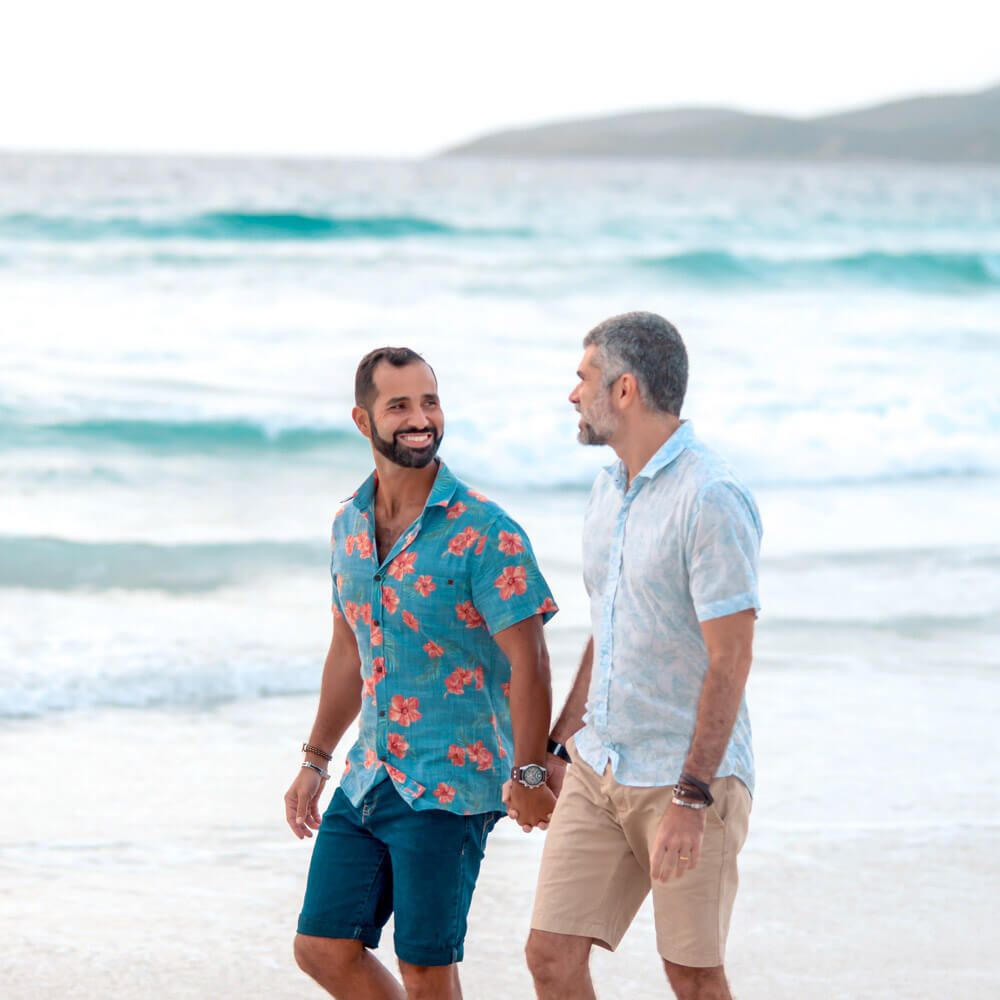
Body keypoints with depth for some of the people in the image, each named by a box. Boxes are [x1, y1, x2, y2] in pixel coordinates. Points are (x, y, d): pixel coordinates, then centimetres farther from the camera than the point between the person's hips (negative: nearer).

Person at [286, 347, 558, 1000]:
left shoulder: (484, 533, -13)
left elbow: (528, 662, -13)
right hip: (370, 776, 7)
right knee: (323, 947, 6)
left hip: (450, 785, -7)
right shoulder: (349, 525, 8)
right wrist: (316, 760, 22)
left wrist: (528, 776, -15)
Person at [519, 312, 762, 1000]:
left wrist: (691, 799, -23)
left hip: (689, 780, -8)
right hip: (599, 767, 8)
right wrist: (555, 750, 22)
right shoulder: (611, 491, 12)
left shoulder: (712, 498, -16)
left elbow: (731, 658, -19)